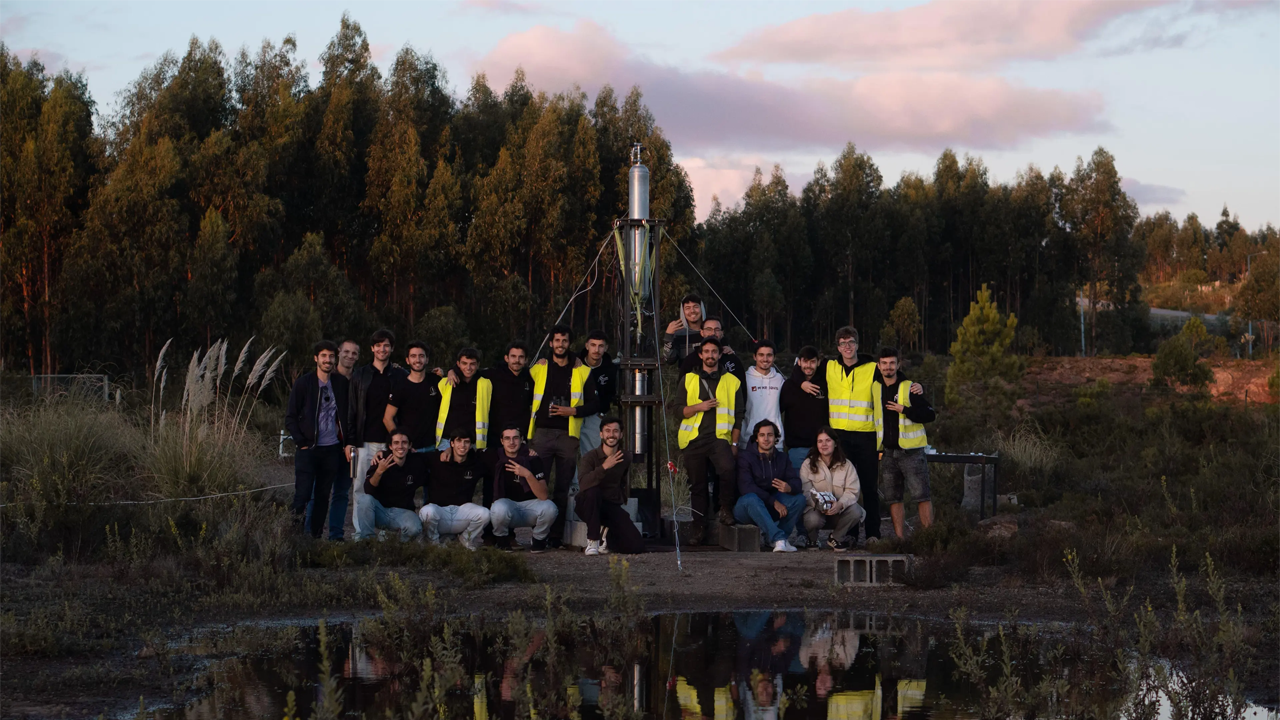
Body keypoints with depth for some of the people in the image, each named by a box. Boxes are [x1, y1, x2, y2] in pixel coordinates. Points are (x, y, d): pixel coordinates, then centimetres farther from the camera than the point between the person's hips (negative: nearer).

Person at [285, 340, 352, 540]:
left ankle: (316, 537, 11)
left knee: (323, 496, 5)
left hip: (332, 449, 3)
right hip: (308, 449, -3)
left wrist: (348, 443, 2)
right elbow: (290, 417, 0)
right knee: (303, 494, -10)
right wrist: (301, 442, -9)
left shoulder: (341, 383, 6)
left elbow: (347, 416, 12)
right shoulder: (303, 383, -1)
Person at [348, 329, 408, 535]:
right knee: (360, 488, -2)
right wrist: (350, 442, 1)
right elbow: (352, 410, 9)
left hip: (391, 442, -1)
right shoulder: (360, 375, 10)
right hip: (365, 443, 1)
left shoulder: (400, 376, 8)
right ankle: (360, 531, 3)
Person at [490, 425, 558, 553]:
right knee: (499, 509, -37)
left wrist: (528, 475, -31)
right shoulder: (496, 459, -4)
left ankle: (539, 540, -1)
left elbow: (544, 496, -16)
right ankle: (502, 539, -4)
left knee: (549, 508, -32)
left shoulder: (532, 459, -9)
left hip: (530, 505, 0)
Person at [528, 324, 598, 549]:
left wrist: (573, 410, -9)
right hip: (542, 433, 0)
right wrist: (528, 433, 5)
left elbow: (593, 405, 8)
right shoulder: (538, 369, 10)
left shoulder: (582, 372, 9)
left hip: (567, 435, 0)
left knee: (563, 488, 2)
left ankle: (556, 536, 5)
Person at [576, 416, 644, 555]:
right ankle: (592, 541, -25)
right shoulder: (591, 457, -12)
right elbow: (583, 484, -30)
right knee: (593, 492, -40)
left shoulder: (625, 459, 5)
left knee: (636, 546, -15)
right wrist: (604, 467, -39)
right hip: (588, 506, -3)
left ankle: (606, 532, 14)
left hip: (612, 507, 4)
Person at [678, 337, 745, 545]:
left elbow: (738, 416, 11)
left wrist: (734, 443, 3)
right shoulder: (689, 380, 13)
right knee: (697, 483, 4)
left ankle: (726, 508, -7)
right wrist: (699, 407, -9)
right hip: (694, 438, 2)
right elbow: (678, 410, 8)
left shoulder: (732, 381, 12)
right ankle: (698, 525, 14)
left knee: (728, 468, -28)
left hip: (719, 436, -2)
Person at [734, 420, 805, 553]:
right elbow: (746, 488, -21)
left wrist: (789, 488, -34)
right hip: (745, 508, -5)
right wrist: (774, 501, -25)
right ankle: (778, 538, -48)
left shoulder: (781, 459, 8)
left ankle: (775, 539, -17)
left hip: (769, 510, 5)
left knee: (799, 498, -16)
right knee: (751, 499, -39)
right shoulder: (745, 457, -8)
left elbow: (796, 481, -7)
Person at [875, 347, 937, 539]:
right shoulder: (875, 388, 8)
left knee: (921, 495, -7)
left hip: (911, 451, -5)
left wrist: (904, 410, -18)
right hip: (887, 453, 5)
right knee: (893, 498, 6)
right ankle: (899, 538, 10)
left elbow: (930, 414, -10)